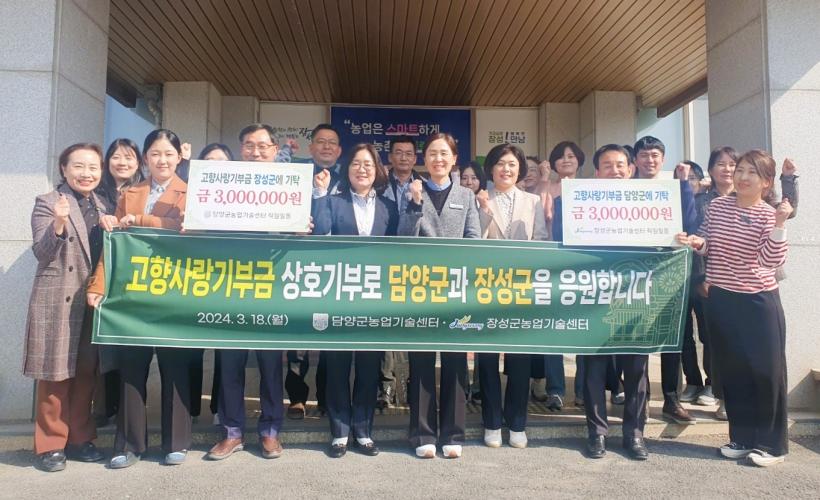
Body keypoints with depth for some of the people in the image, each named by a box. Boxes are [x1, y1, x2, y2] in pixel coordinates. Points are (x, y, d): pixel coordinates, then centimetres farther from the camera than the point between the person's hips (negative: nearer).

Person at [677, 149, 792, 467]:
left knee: (766, 370, 2)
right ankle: (742, 437, 25)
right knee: (732, 371, 11)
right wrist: (695, 242, -9)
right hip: (720, 299, 4)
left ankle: (771, 443, 17)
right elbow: (707, 245, 12)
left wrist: (780, 225, -28)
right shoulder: (717, 206, 3)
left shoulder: (769, 215, -8)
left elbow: (772, 260, -17)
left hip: (759, 301, -4)